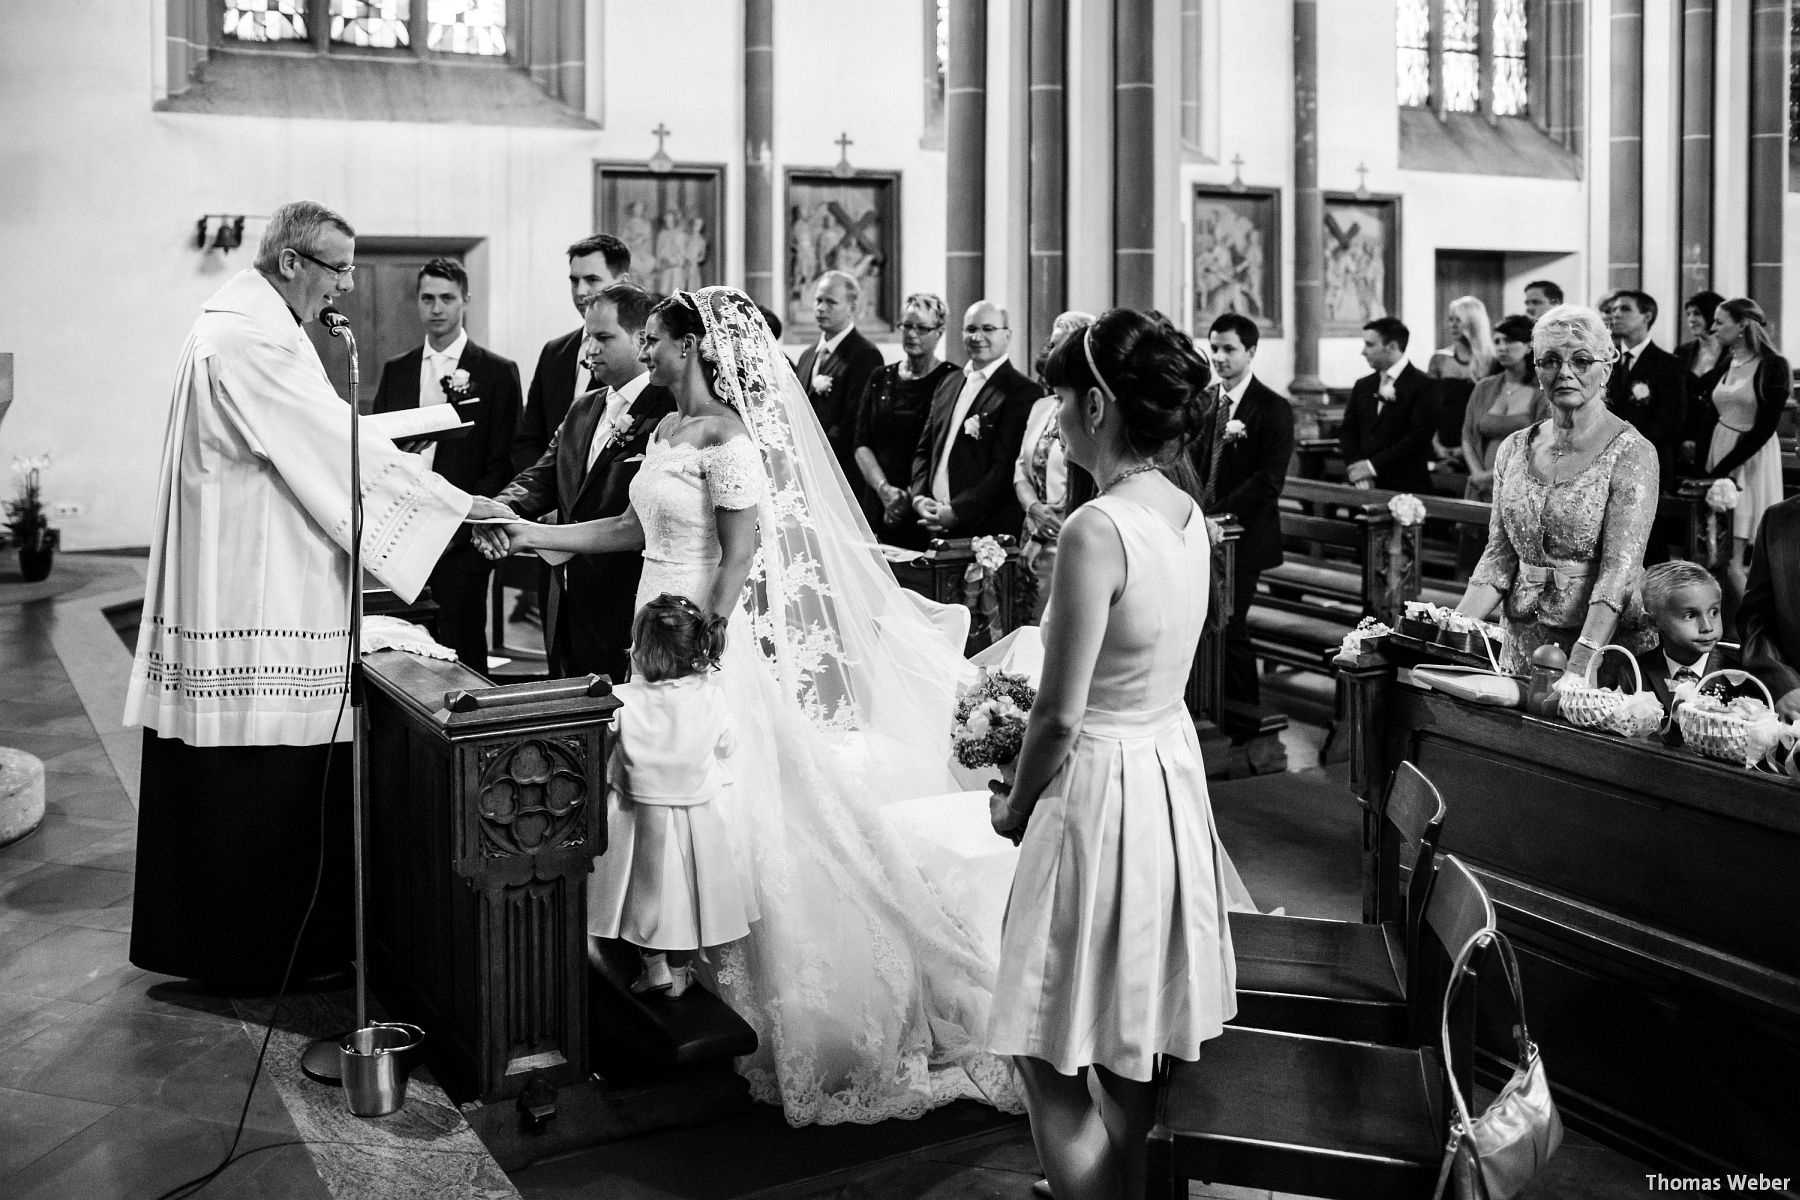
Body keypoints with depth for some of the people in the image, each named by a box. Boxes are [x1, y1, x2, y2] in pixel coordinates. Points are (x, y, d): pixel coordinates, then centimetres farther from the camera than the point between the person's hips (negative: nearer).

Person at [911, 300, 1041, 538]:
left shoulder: (1022, 392, -9)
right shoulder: (948, 383, 15)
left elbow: (1005, 468, -15)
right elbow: (924, 449, 16)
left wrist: (956, 511, -16)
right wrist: (919, 497, 0)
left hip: (988, 529, -6)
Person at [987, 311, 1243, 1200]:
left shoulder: (1097, 529, -23)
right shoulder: (1187, 516, 2)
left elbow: (1060, 717, -20)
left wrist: (1014, 809, -3)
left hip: (1102, 792, -9)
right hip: (1173, 769, 9)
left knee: (1055, 1068, 7)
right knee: (1133, 1058, 23)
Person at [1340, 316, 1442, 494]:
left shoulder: (1424, 386, -4)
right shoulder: (1363, 386, 15)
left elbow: (1418, 437, -12)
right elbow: (1347, 430, 10)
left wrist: (1373, 465, -14)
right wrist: (1357, 469, -7)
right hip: (1365, 486, 5)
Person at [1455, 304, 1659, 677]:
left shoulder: (1631, 453, -9)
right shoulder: (1514, 449, 6)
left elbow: (1619, 570, -18)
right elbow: (1499, 558, 6)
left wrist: (1579, 668, -29)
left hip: (1598, 646, -4)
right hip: (1521, 645, 4)